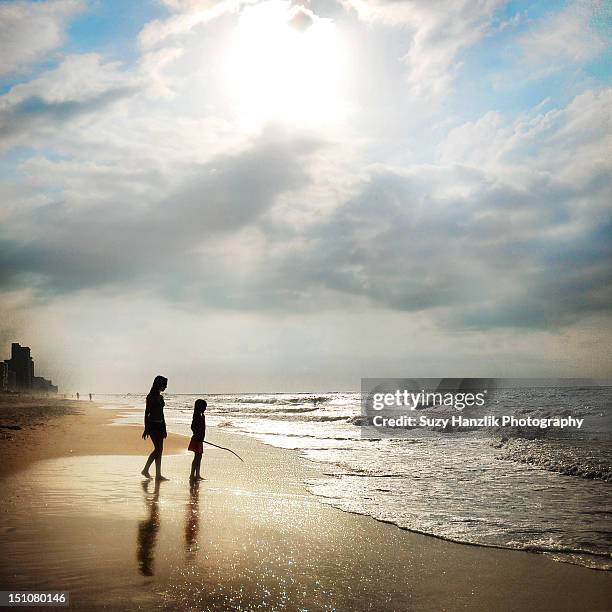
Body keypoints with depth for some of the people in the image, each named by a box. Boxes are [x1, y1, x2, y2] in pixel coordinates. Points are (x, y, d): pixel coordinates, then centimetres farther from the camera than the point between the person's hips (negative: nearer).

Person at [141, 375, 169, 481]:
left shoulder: (160, 397, 14)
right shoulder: (151, 397, -10)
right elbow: (146, 413, -12)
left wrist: (164, 429, 20)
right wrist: (146, 429, -16)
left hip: (159, 425, 8)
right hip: (152, 425, -8)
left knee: (159, 450, 8)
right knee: (158, 449, -8)